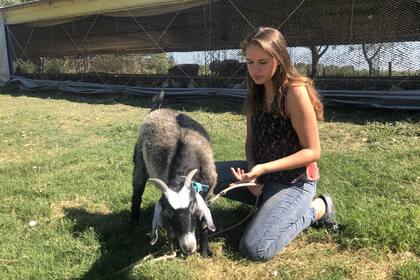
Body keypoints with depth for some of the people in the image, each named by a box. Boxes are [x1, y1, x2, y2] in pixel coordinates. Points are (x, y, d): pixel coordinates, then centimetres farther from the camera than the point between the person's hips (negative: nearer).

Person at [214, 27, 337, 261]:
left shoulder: (295, 92, -22)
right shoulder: (256, 92, 1)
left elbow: (312, 152, -20)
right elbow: (251, 140, 7)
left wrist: (264, 168, -27)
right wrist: (252, 171, -11)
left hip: (294, 181, -7)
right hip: (262, 172, 7)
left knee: (255, 249, -19)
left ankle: (316, 209, 4)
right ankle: (268, 201, 8)